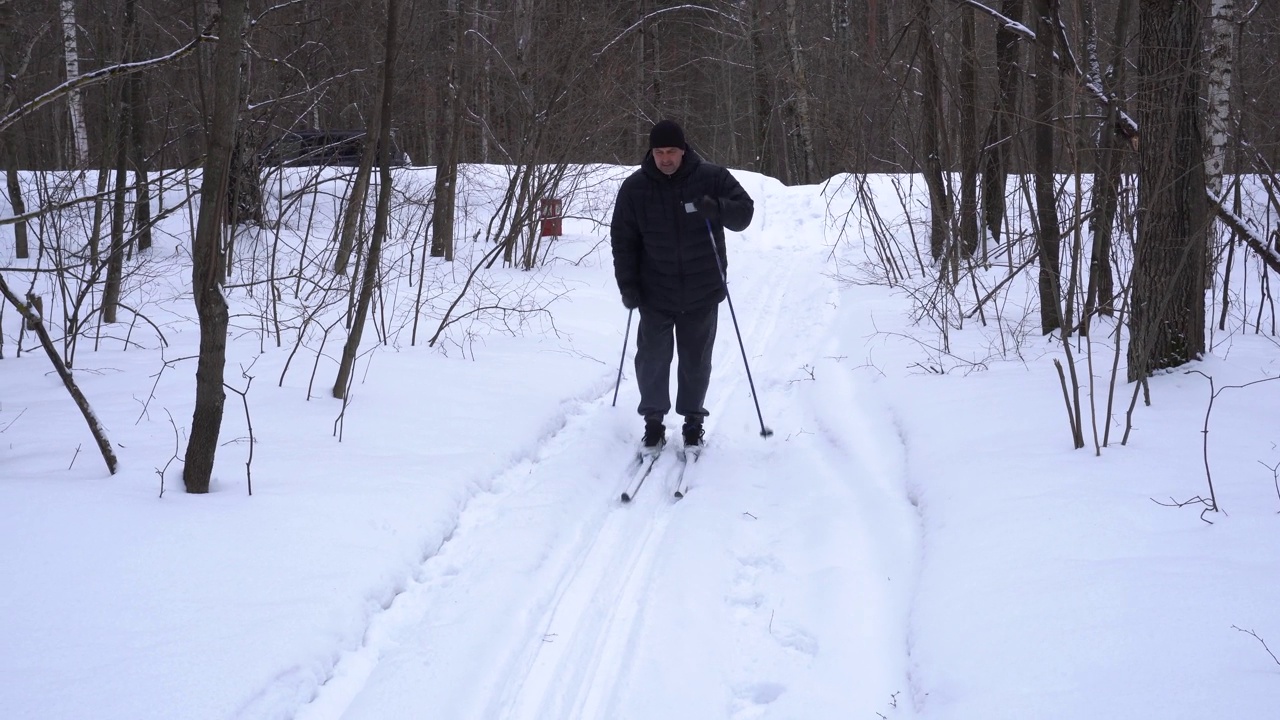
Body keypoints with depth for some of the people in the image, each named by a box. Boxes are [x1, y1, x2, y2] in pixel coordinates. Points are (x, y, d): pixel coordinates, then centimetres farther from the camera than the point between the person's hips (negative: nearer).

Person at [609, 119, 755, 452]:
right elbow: (622, 240, 2)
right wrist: (628, 284, -5)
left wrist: (717, 208, -24)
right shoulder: (635, 187, -3)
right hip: (655, 294, 0)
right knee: (652, 359, -1)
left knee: (696, 361, 9)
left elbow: (744, 212, -3)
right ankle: (653, 420, 14)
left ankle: (693, 420, 23)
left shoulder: (712, 178, -6)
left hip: (702, 293, 0)